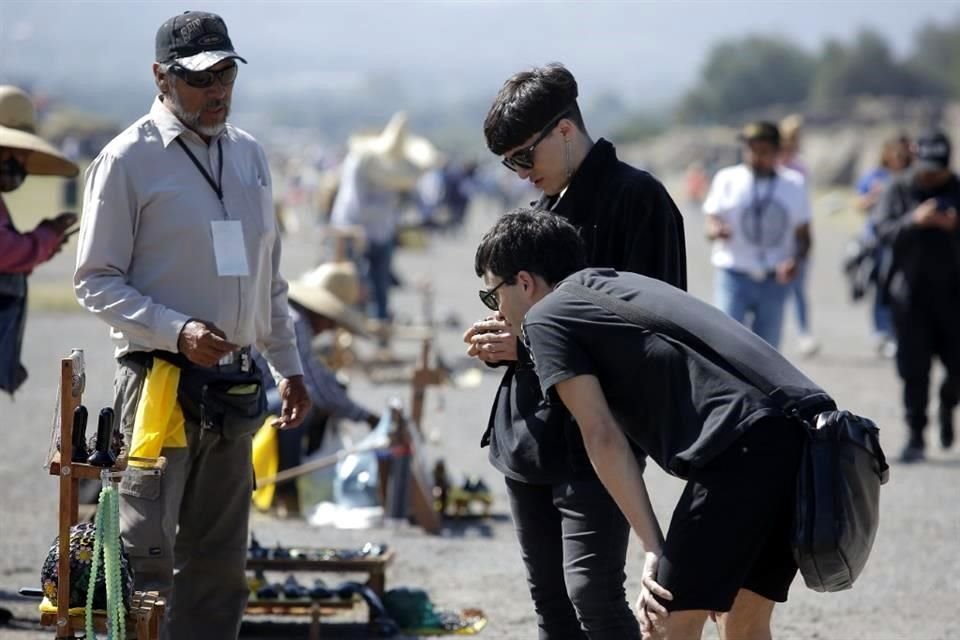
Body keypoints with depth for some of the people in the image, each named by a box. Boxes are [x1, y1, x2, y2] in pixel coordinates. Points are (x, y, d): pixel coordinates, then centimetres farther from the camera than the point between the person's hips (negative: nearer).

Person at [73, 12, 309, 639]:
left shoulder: (249, 155, 13)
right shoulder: (129, 159, -7)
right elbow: (96, 281, -8)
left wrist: (289, 364, 19)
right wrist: (177, 331, -19)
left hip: (234, 382, 6)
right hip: (160, 380, -6)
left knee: (219, 562, 9)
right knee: (148, 553, -10)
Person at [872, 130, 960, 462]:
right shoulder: (899, 191, 3)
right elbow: (883, 229, -7)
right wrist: (914, 221, -23)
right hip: (910, 292, -1)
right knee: (914, 369, -2)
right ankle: (916, 437, 5)